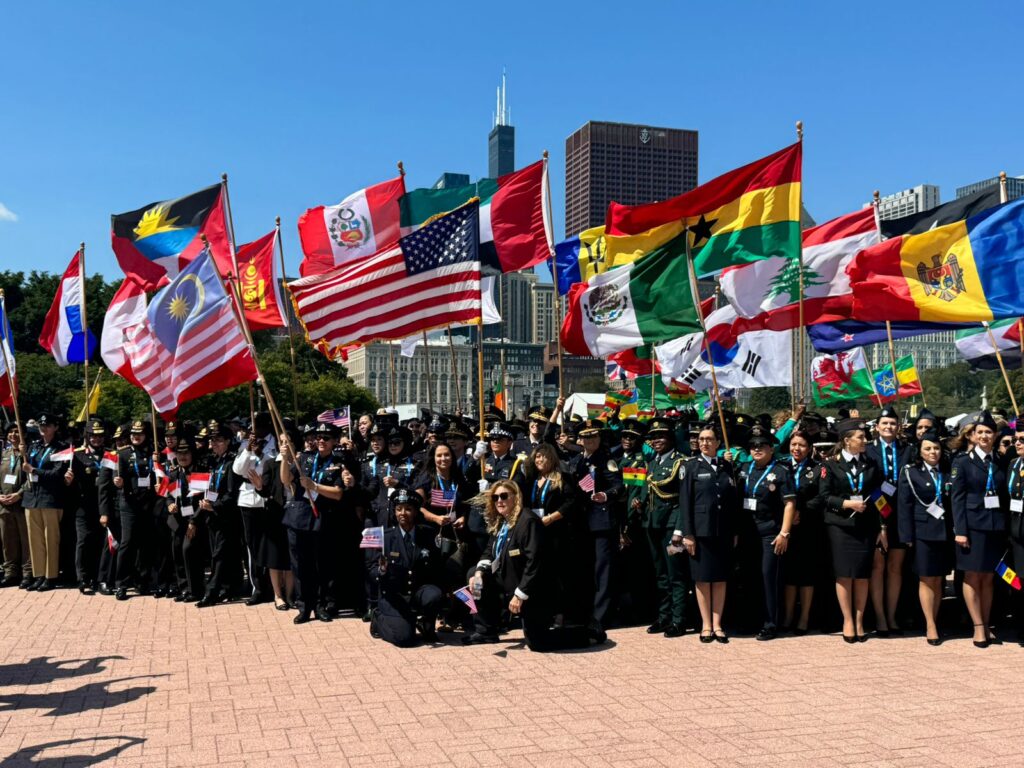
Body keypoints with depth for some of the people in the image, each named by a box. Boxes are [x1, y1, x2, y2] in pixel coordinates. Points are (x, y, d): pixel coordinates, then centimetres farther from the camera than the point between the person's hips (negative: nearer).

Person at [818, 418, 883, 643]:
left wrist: (882, 527, 6)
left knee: (863, 575, 4)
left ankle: (859, 621, 14)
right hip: (840, 526, -3)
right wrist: (847, 503, -16)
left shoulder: (871, 465, 10)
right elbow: (823, 497, -5)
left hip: (866, 527, 3)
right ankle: (848, 621, 11)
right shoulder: (831, 465, 0)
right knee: (844, 574, 0)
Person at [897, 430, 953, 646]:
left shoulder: (947, 473, 10)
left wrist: (955, 530, -1)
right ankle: (930, 626, 6)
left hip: (944, 533, 3)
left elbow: (953, 503, 8)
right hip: (923, 532, -3)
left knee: (938, 580, 8)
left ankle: (933, 622, 15)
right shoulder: (910, 472, -1)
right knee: (926, 580, 0)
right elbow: (904, 506, -4)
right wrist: (907, 536, -9)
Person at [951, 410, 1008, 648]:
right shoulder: (962, 461, -1)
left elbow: (1005, 497, 10)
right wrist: (960, 530, -11)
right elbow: (957, 497, -5)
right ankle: (978, 627, 7)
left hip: (996, 527, 3)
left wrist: (1007, 526, 3)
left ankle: (986, 625, 16)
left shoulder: (1000, 463, 10)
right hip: (973, 526, -3)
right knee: (972, 577, 0)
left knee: (988, 578, 9)